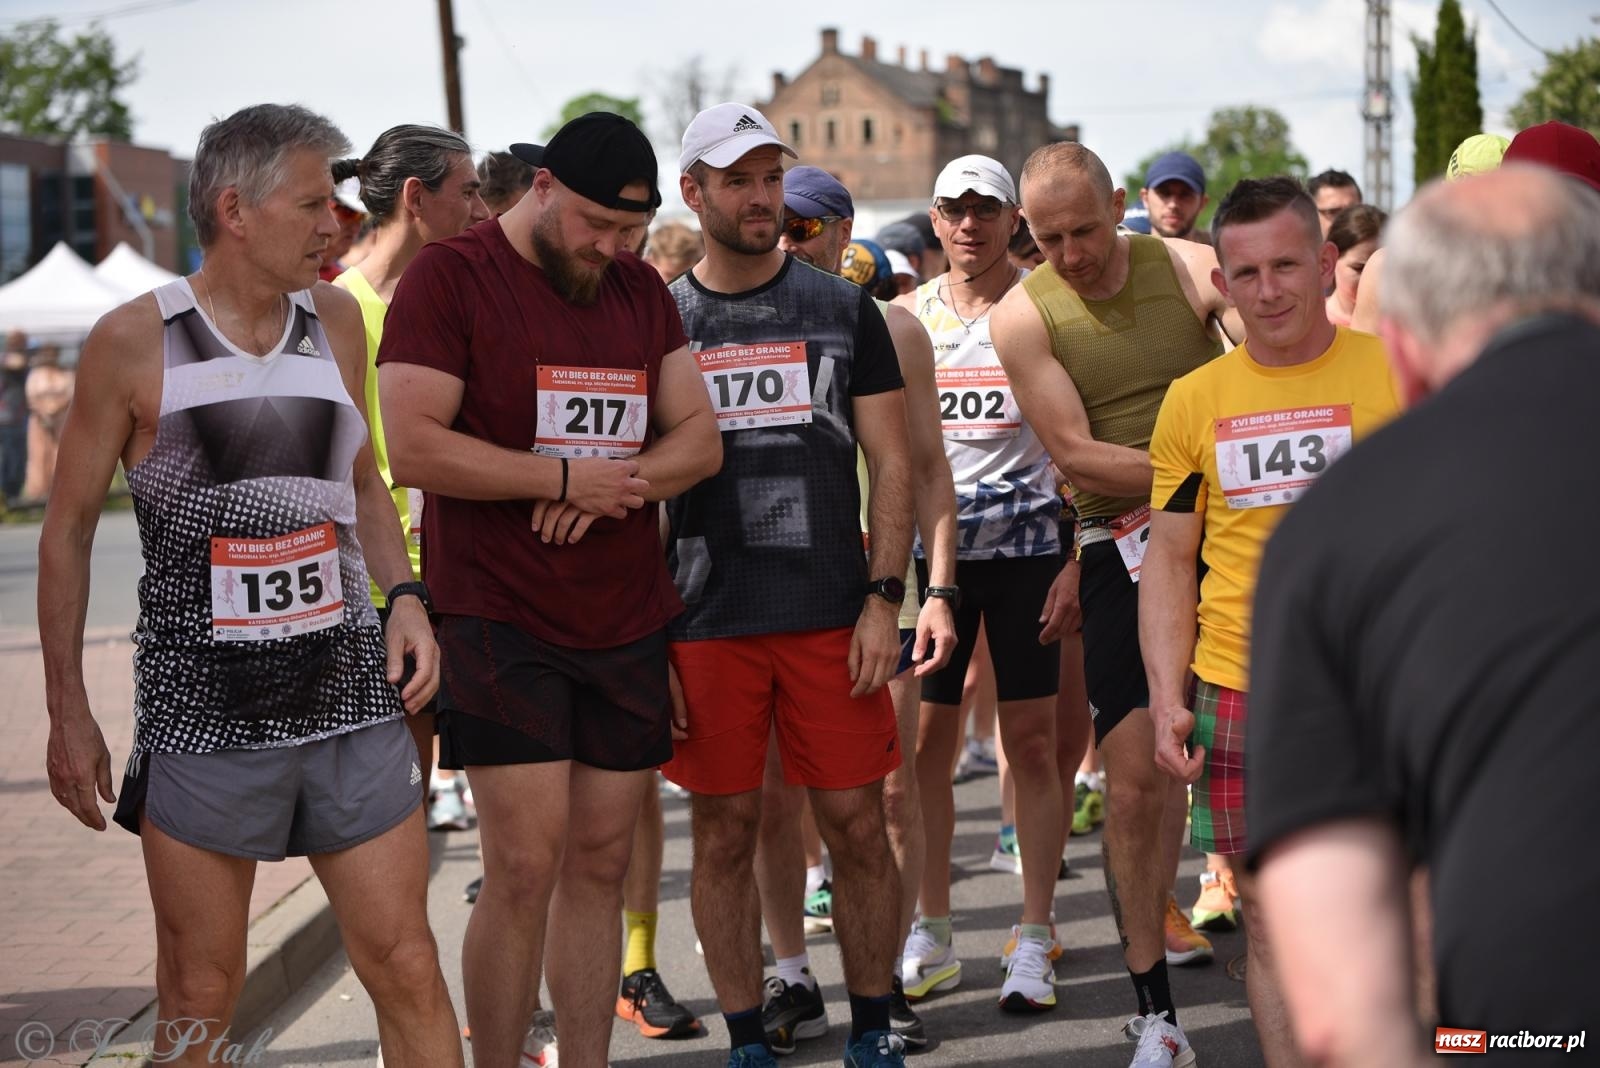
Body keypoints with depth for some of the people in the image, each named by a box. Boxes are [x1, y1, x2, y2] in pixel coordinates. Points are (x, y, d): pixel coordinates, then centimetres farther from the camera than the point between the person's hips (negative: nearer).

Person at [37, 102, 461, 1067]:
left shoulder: (335, 321, 8)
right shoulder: (135, 343, -5)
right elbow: (69, 529, 1)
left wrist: (406, 596, 4)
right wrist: (69, 713, -1)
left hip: (350, 696, 3)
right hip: (202, 713, -3)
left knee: (407, 970, 2)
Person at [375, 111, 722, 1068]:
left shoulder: (641, 289, 13)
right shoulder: (450, 277, -6)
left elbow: (699, 441, 9)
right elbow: (412, 449, -15)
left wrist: (617, 483, -11)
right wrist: (569, 476, -13)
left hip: (627, 623, 6)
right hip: (500, 622, -6)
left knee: (601, 864, 7)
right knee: (524, 869, -9)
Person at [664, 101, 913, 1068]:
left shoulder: (844, 310, 7)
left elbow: (892, 464, 6)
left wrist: (884, 598, -5)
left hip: (833, 618, 0)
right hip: (705, 621, 0)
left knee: (857, 824, 2)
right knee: (725, 831, 4)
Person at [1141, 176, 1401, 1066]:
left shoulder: (1399, 375, -1)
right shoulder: (1194, 400, 6)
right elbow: (1169, 559, 11)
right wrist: (1168, 697, 2)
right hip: (1240, 699, 2)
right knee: (1273, 925, 7)